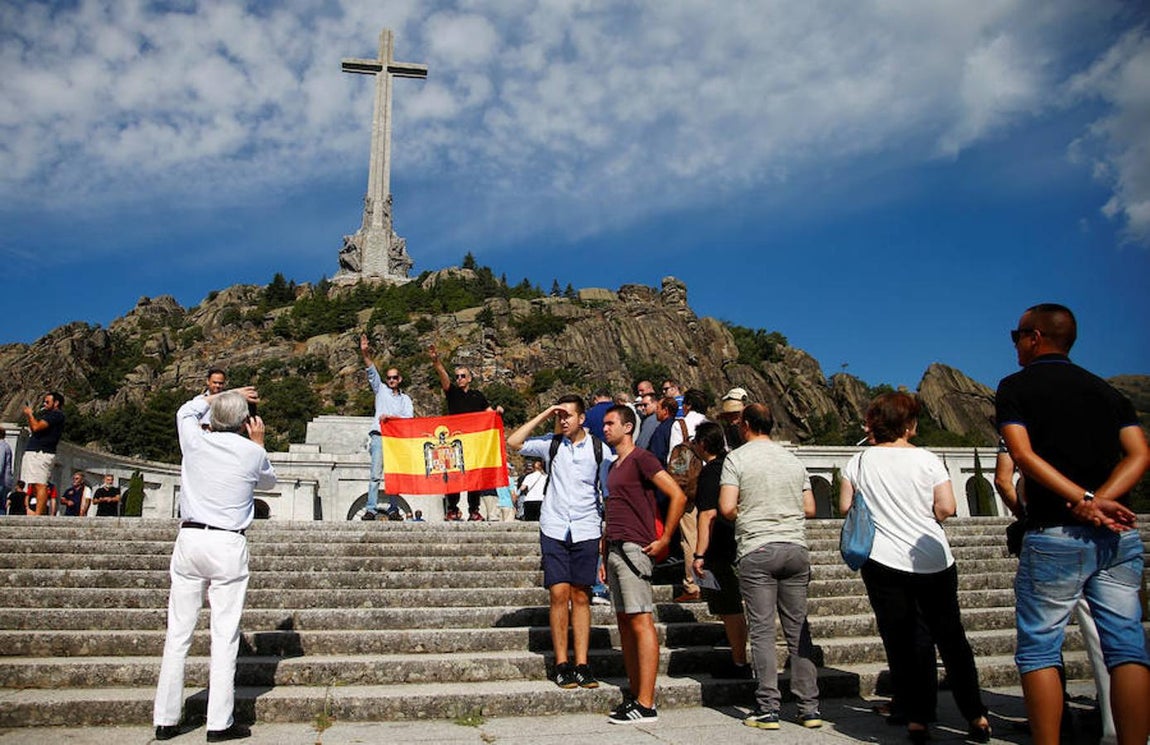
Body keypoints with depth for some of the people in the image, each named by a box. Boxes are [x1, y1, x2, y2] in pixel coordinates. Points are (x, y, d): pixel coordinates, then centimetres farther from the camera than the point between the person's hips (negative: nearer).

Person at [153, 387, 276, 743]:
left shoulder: (195, 441, 3)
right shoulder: (252, 453, -2)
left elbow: (186, 410, 27)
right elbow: (269, 481, 20)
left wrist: (222, 395, 34)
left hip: (189, 540, 3)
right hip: (228, 544, -3)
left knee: (178, 633, 8)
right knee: (225, 636, 0)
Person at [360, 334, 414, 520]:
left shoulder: (405, 398, 18)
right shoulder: (381, 389, 16)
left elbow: (409, 418, 3)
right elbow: (372, 372, 3)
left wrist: (390, 417, -9)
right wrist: (365, 354, -10)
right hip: (380, 436, -2)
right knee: (376, 474, -10)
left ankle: (393, 508, 4)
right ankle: (370, 509, -13)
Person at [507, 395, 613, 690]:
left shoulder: (600, 450, 3)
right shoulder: (552, 444, 5)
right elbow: (514, 442, -6)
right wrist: (543, 415, -6)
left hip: (586, 532, 0)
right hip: (554, 530, 0)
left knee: (581, 597, 4)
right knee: (559, 594, -3)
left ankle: (582, 665, 8)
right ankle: (561, 665, 5)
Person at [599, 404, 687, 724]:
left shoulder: (640, 458, -7)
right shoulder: (613, 466, 20)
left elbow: (678, 496, -13)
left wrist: (664, 540, -12)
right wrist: (604, 556, 19)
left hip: (633, 549, -10)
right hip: (614, 550, 10)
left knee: (641, 623, -8)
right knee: (624, 624, 11)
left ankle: (646, 705, -6)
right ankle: (635, 697, 18)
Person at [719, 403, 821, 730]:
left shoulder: (737, 458, -2)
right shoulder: (793, 459, 12)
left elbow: (727, 508, -10)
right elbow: (810, 509, 12)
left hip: (757, 550, -4)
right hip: (796, 548, 4)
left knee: (762, 631, -1)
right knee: (798, 630, 9)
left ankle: (768, 710, 0)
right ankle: (810, 708, 12)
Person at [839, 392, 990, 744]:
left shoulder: (858, 462, -1)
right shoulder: (926, 459, -4)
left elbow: (845, 507, 4)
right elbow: (947, 507, -7)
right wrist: (922, 520, 12)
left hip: (884, 562, 0)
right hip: (934, 561, 1)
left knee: (900, 642, 6)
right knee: (951, 637, 13)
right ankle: (977, 716, 17)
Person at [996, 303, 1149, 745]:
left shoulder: (1016, 387, 2)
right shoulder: (1107, 390, 17)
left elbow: (1023, 455, -11)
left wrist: (1085, 501, -15)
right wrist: (1099, 501, -7)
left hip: (1055, 534, -5)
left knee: (1039, 648, 3)